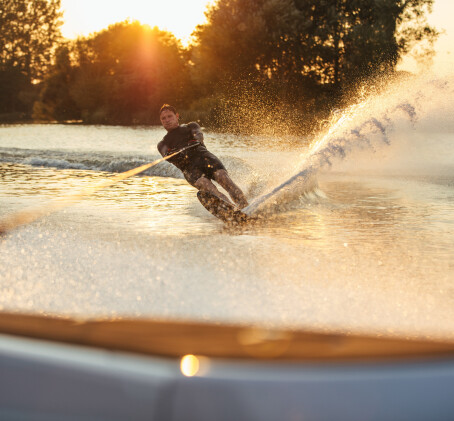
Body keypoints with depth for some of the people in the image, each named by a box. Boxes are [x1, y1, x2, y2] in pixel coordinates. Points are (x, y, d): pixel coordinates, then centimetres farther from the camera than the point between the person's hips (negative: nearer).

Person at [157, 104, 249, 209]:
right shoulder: (163, 144, 31)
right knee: (204, 185, -33)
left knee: (223, 178, -29)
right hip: (189, 167, -1)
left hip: (203, 155, 1)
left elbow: (198, 134, 6)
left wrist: (196, 140, -21)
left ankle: (245, 207, -38)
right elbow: (166, 154, 7)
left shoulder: (190, 126, 31)